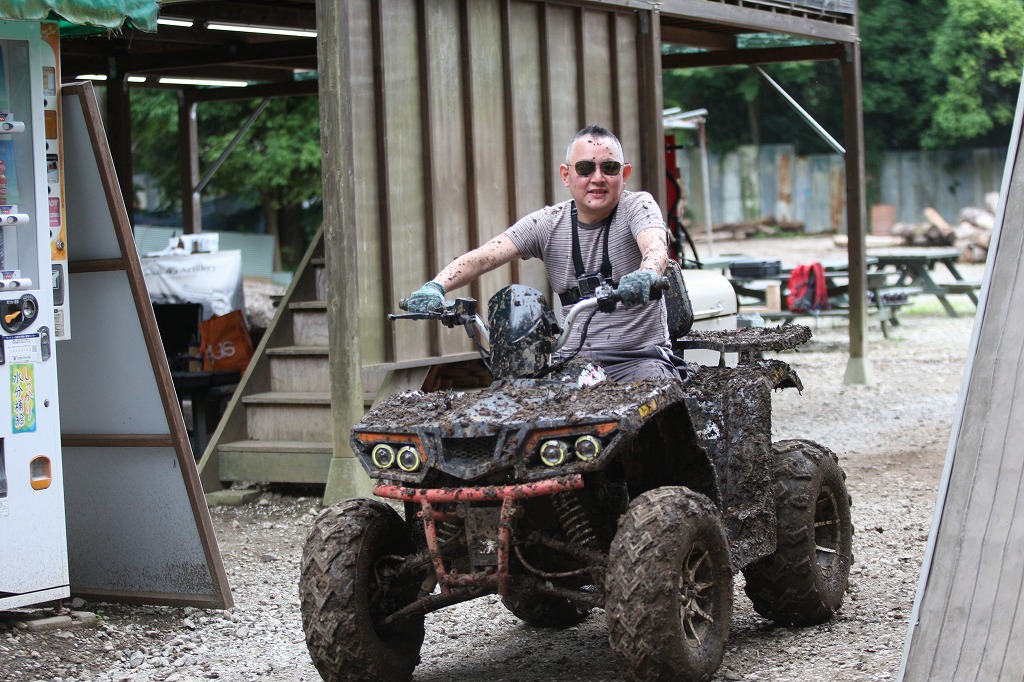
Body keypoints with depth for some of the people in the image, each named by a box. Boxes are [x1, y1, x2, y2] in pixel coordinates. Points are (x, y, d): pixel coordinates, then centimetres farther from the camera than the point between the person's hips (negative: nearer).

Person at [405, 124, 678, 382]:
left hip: (641, 358, -2)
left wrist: (647, 274, -51)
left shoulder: (637, 205, -3)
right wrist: (436, 286, -28)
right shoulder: (548, 224, 4)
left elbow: (656, 248, -25)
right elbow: (483, 257, -7)